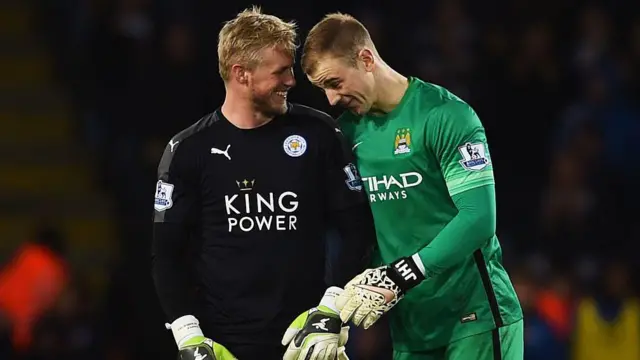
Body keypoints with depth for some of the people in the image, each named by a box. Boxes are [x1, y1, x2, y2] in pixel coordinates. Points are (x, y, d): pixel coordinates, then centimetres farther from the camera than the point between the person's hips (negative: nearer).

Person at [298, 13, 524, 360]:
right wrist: (331, 306, -7)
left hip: (474, 317, -6)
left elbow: (479, 218, -17)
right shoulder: (348, 131, 9)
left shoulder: (446, 116, -10)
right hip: (408, 324, 6)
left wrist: (399, 278, -23)